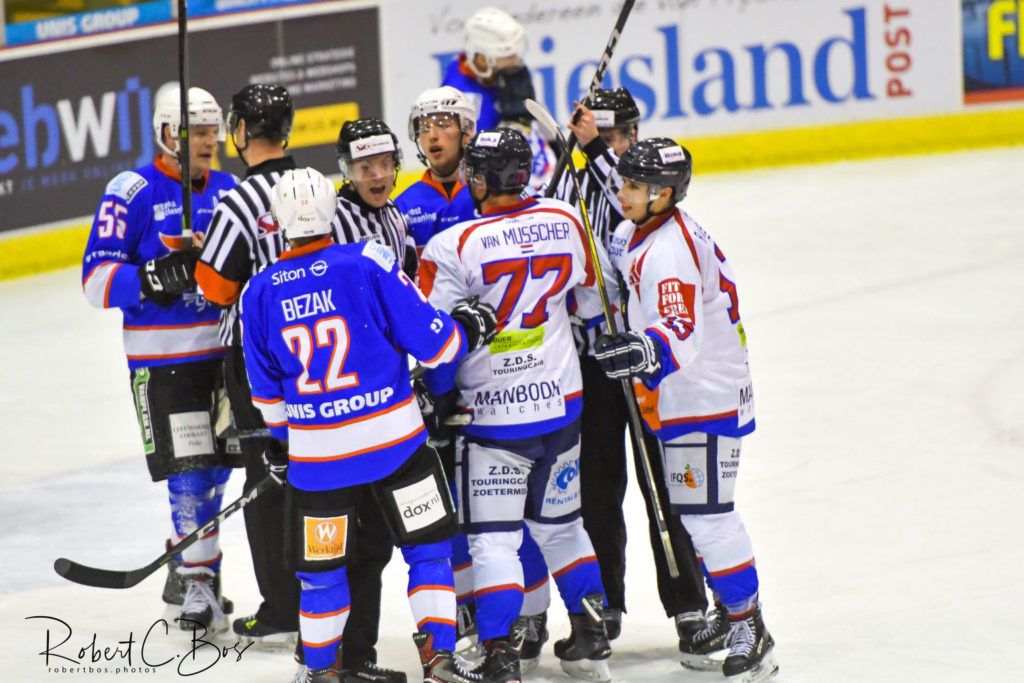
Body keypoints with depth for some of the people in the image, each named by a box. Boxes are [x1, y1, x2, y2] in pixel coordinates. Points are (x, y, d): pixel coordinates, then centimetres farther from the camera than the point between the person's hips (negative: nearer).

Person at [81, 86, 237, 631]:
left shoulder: (229, 192, 10)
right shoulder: (133, 192, -8)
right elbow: (97, 279, -12)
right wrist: (155, 277, -27)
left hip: (227, 349, 6)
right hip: (164, 356, -6)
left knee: (217, 464, 11)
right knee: (189, 471, -8)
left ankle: (185, 571, 27)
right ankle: (199, 581, 2)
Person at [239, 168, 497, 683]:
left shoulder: (260, 293, 0)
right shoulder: (367, 263, -11)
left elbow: (267, 393, 12)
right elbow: (432, 341, -10)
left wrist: (281, 437, 29)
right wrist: (470, 327, 11)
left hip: (316, 454, 2)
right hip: (393, 440, -2)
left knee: (321, 566, 14)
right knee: (428, 546, 11)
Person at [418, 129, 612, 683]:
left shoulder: (451, 247, -16)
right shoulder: (564, 221, -1)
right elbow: (589, 295, 14)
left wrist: (438, 399, 2)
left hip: (494, 414, -5)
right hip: (562, 404, 5)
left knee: (492, 537, 0)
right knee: (559, 523, 21)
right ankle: (591, 638, 26)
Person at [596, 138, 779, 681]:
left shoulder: (669, 250, -24)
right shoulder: (634, 236, 7)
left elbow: (684, 332, -36)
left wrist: (642, 352, -51)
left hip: (705, 398, -10)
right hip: (681, 397, 10)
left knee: (705, 513, -9)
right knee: (693, 513, 17)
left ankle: (750, 629, -3)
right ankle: (730, 613, 28)